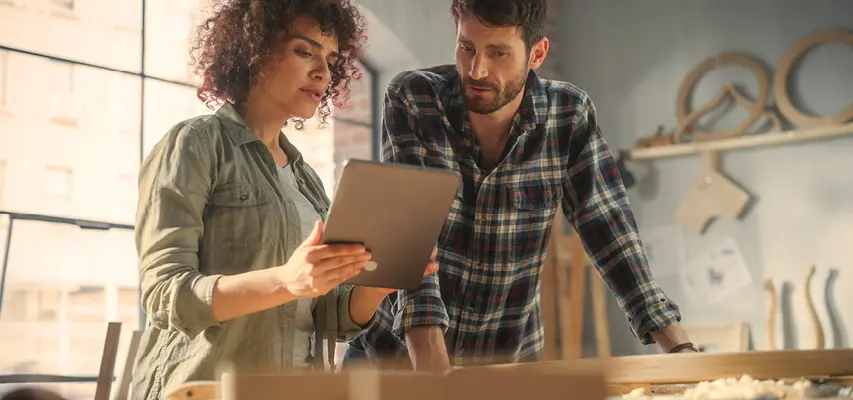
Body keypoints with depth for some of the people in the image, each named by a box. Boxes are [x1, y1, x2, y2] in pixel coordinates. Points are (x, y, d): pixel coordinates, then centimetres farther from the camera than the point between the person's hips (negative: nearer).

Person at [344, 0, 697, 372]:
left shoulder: (571, 115, -8)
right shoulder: (410, 99, -13)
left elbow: (609, 230, -7)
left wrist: (680, 347, -16)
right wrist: (429, 356, -33)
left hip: (508, 359, 1)